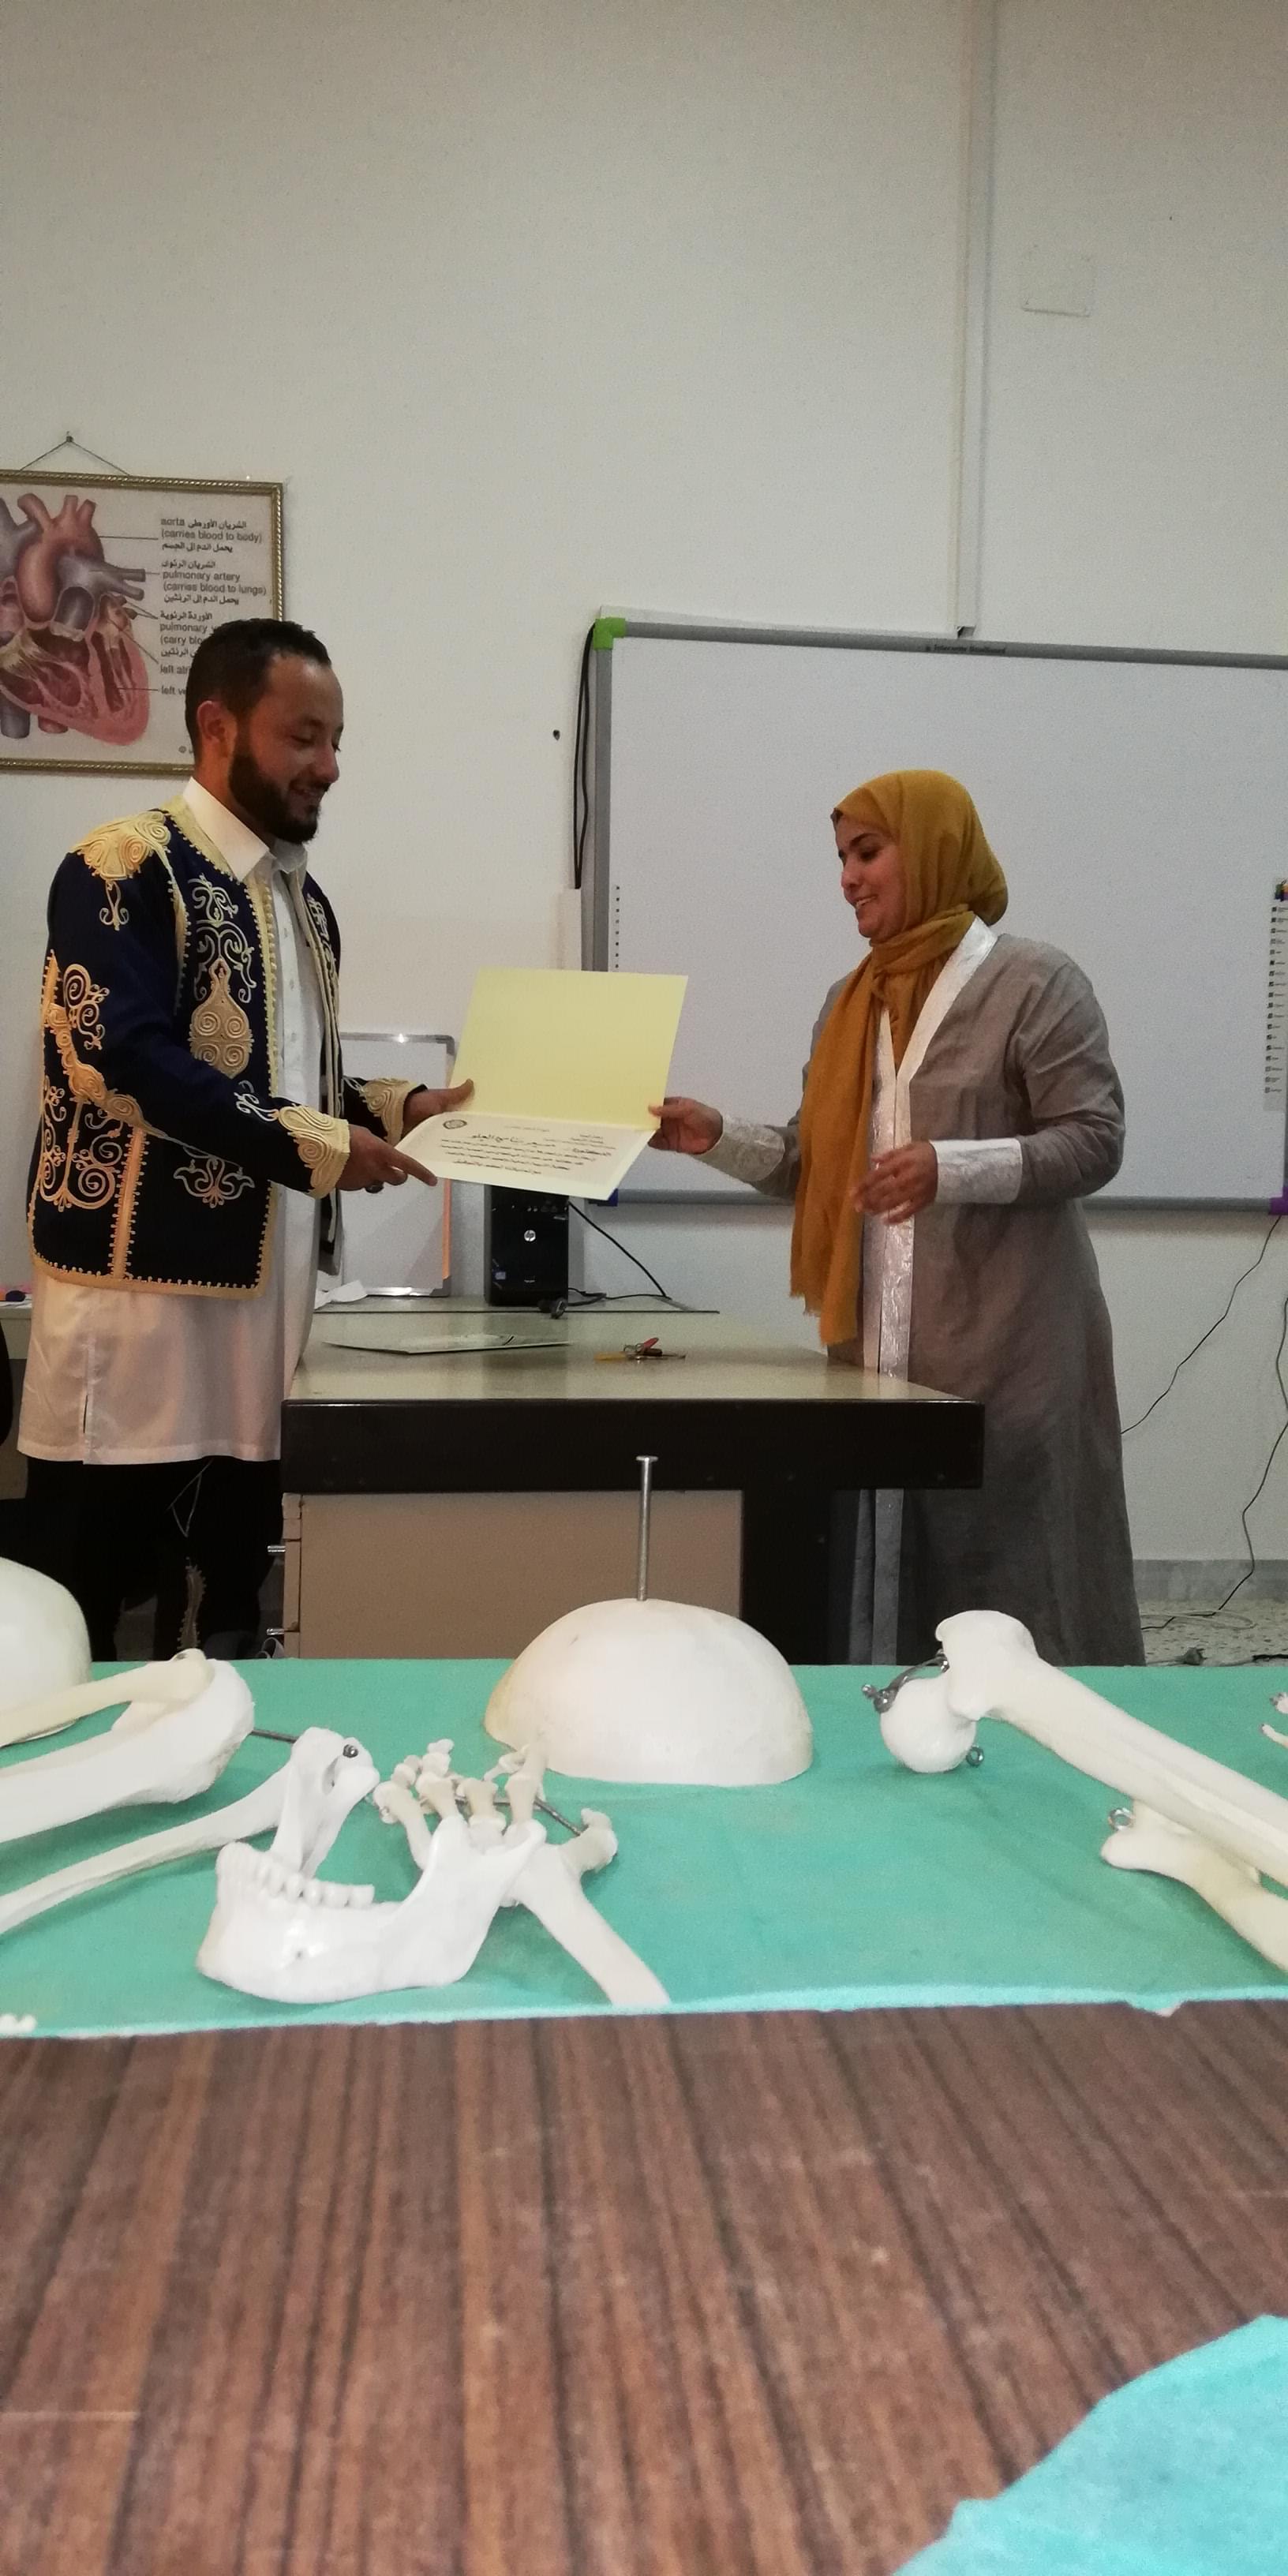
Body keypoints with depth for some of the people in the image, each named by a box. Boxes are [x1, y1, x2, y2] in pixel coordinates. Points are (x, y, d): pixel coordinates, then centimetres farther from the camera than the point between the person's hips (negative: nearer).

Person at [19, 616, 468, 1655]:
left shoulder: (303, 897, 16)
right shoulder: (126, 870, -9)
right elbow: (124, 1059, -20)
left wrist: (396, 1108, 6)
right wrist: (319, 1148, -18)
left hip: (265, 1293, 8)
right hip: (139, 1287, -7)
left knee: (235, 1620, 13)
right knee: (79, 1632, 0)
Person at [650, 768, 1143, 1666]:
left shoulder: (1036, 982, -4)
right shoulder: (853, 1001, 15)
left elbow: (1095, 1140, -11)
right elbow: (818, 1165, 15)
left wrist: (951, 1168, -23)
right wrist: (719, 1137, -1)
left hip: (1005, 1342, -6)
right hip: (878, 1341, 6)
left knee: (1009, 1574, 0)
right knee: (884, 1570, 4)